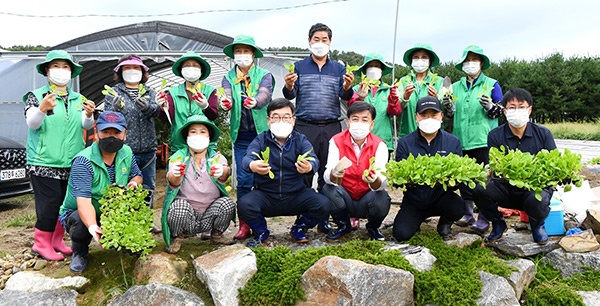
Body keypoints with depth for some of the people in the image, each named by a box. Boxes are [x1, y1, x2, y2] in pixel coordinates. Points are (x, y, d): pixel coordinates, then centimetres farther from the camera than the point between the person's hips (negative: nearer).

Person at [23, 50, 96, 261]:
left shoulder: (78, 99, 12)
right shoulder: (36, 96, 1)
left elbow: (86, 126, -1)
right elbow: (31, 123, -14)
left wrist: (88, 115, -24)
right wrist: (42, 109, -35)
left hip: (72, 164, 5)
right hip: (45, 162, -4)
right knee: (49, 203, -6)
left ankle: (57, 240, 25)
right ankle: (41, 243, 12)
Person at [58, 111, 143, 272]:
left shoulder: (127, 153, -6)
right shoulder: (83, 161, -25)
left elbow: (137, 175, 12)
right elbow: (83, 201, -35)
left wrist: (134, 183, -15)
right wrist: (93, 227, -54)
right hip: (79, 212, -4)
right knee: (80, 223, -39)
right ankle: (79, 253, -1)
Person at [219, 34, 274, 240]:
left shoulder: (265, 75, 1)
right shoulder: (229, 77, 8)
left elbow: (265, 95, -20)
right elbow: (226, 96, -13)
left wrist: (255, 102, -43)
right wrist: (225, 103, -37)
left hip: (263, 132, -2)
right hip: (241, 135, 2)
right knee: (243, 180, 2)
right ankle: (244, 224, 12)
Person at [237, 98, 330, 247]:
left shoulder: (301, 140, 2)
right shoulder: (260, 140, 0)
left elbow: (313, 159, -16)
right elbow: (247, 158, -17)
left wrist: (309, 167, -42)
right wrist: (252, 165, -43)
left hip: (296, 195, 1)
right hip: (265, 195, -1)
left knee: (323, 204, -22)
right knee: (244, 205, -29)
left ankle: (299, 229, 11)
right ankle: (261, 232, 6)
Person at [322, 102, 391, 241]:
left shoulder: (379, 145, -12)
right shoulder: (336, 141, -12)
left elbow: (382, 182, -25)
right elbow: (328, 177, -24)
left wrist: (374, 180, -49)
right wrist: (335, 174, -48)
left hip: (367, 200, 0)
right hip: (345, 199, 0)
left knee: (382, 199, -30)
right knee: (328, 189, -28)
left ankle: (373, 227, 6)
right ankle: (344, 225, 2)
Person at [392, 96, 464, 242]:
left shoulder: (453, 142, 0)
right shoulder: (405, 143, -3)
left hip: (441, 196, 0)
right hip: (414, 199, 0)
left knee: (458, 207, -32)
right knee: (401, 234, -18)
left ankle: (445, 223, 8)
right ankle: (418, 218, 21)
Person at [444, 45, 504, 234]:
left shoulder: (492, 84, 3)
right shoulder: (456, 87, 14)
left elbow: (500, 111, 2)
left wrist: (490, 107, -19)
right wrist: (448, 107, -5)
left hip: (483, 140, -4)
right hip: (461, 140, 4)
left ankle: (483, 219, 3)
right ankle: (467, 214, 24)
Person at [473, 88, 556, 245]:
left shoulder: (543, 134, -2)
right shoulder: (495, 136, -4)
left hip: (536, 188, 0)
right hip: (506, 190, 1)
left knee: (537, 201, -36)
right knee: (479, 189, -28)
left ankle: (537, 224, 6)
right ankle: (498, 224, 5)